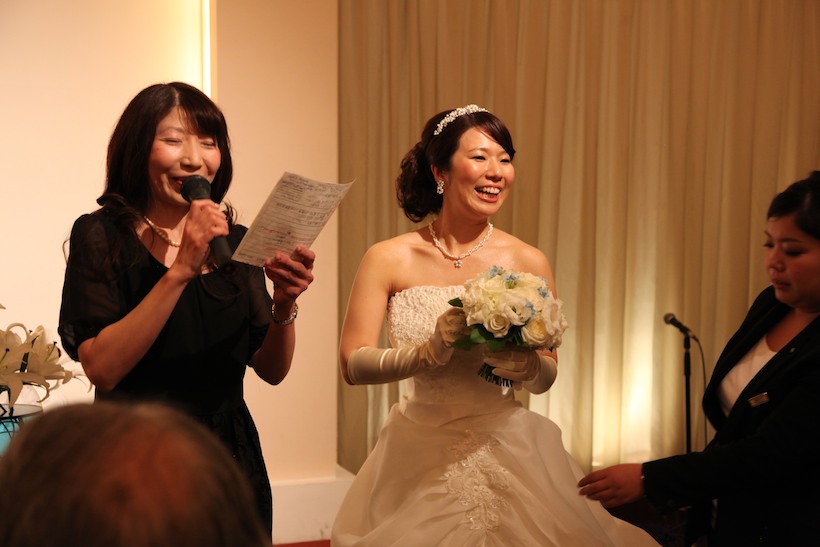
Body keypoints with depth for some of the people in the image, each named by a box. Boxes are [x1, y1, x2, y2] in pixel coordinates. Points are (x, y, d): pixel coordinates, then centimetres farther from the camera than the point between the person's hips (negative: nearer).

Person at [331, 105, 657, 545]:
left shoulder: (529, 262, -4)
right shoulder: (388, 260, -7)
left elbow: (546, 377, 2)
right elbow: (353, 365, -11)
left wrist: (526, 365, -19)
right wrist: (432, 351, -25)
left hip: (507, 452, 1)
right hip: (418, 459, 0)